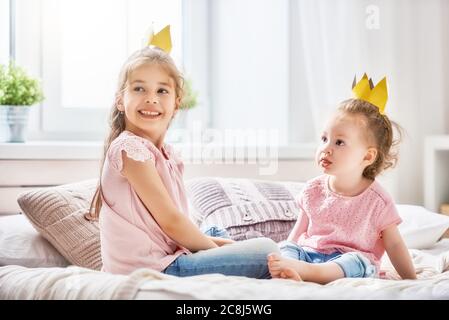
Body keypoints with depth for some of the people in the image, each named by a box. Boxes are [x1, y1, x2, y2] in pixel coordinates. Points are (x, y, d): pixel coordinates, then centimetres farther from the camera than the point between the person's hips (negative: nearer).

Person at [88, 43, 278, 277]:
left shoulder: (165, 153, 13)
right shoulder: (130, 148, -15)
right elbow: (170, 221, -15)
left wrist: (209, 240, 8)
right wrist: (212, 247, -4)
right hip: (150, 266, -10)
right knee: (266, 251, -14)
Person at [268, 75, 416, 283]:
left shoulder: (378, 201, -3)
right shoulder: (313, 190, 8)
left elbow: (394, 246, 3)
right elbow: (299, 232, 14)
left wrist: (411, 282, -1)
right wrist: (285, 259, 2)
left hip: (352, 257, -3)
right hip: (309, 252, 4)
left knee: (356, 263, -35)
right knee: (288, 249, -23)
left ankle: (304, 270, -55)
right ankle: (288, 274, -53)